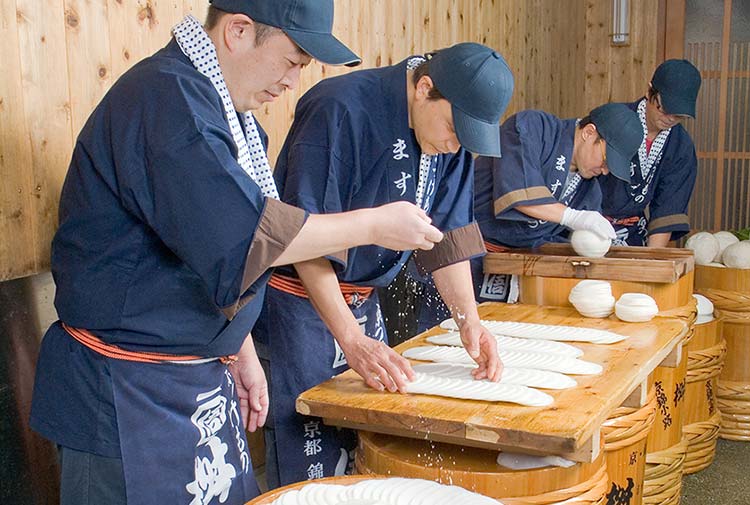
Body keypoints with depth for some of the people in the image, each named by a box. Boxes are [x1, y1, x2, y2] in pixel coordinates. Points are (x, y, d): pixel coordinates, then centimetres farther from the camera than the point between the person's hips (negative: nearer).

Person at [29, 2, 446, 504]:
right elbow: (244, 236, -28)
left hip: (201, 377, 9)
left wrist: (241, 353, 16)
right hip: (129, 393, -9)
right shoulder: (167, 97, -21)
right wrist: (373, 225, -17)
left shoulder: (223, 108, 10)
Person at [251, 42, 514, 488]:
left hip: (362, 300, 7)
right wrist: (351, 339, -28)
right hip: (299, 297, -7)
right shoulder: (341, 109, -23)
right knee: (310, 459, -4)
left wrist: (469, 319, -6)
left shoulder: (452, 132, 0)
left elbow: (448, 234, 5)